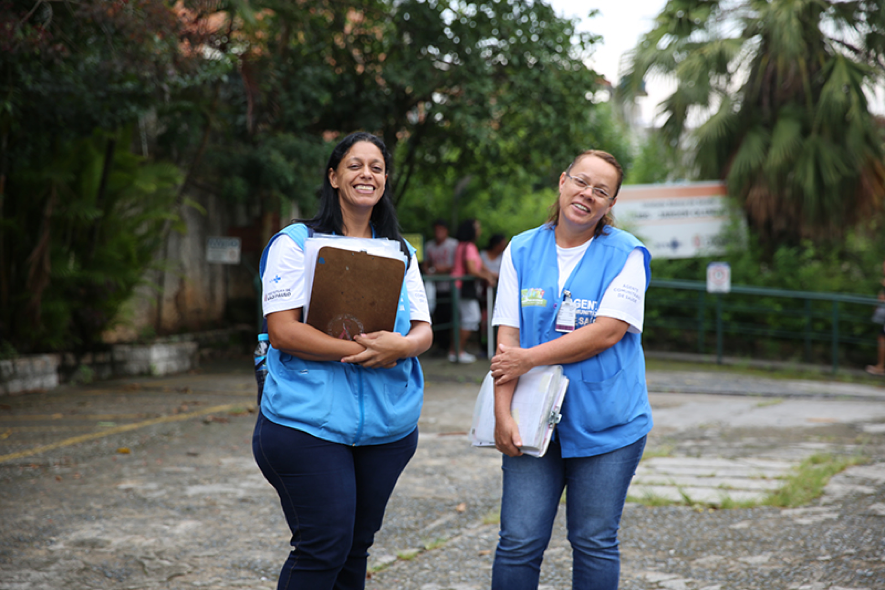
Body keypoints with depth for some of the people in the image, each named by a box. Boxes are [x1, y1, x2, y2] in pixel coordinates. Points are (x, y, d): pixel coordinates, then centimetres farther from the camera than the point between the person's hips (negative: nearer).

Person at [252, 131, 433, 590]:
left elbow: (424, 330, 10)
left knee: (356, 546, 11)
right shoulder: (296, 242, -2)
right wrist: (363, 351, -20)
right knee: (323, 548, -9)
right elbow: (283, 330, -13)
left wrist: (402, 346, -15)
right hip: (309, 425, -5)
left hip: (387, 427, 5)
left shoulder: (400, 253, 14)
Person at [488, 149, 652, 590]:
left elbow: (606, 333, -13)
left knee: (594, 543, 6)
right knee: (518, 542, -1)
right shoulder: (521, 251, 6)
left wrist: (529, 359, -13)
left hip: (606, 422, -2)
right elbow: (507, 338, 1)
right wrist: (502, 414, -8)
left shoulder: (626, 255, -2)